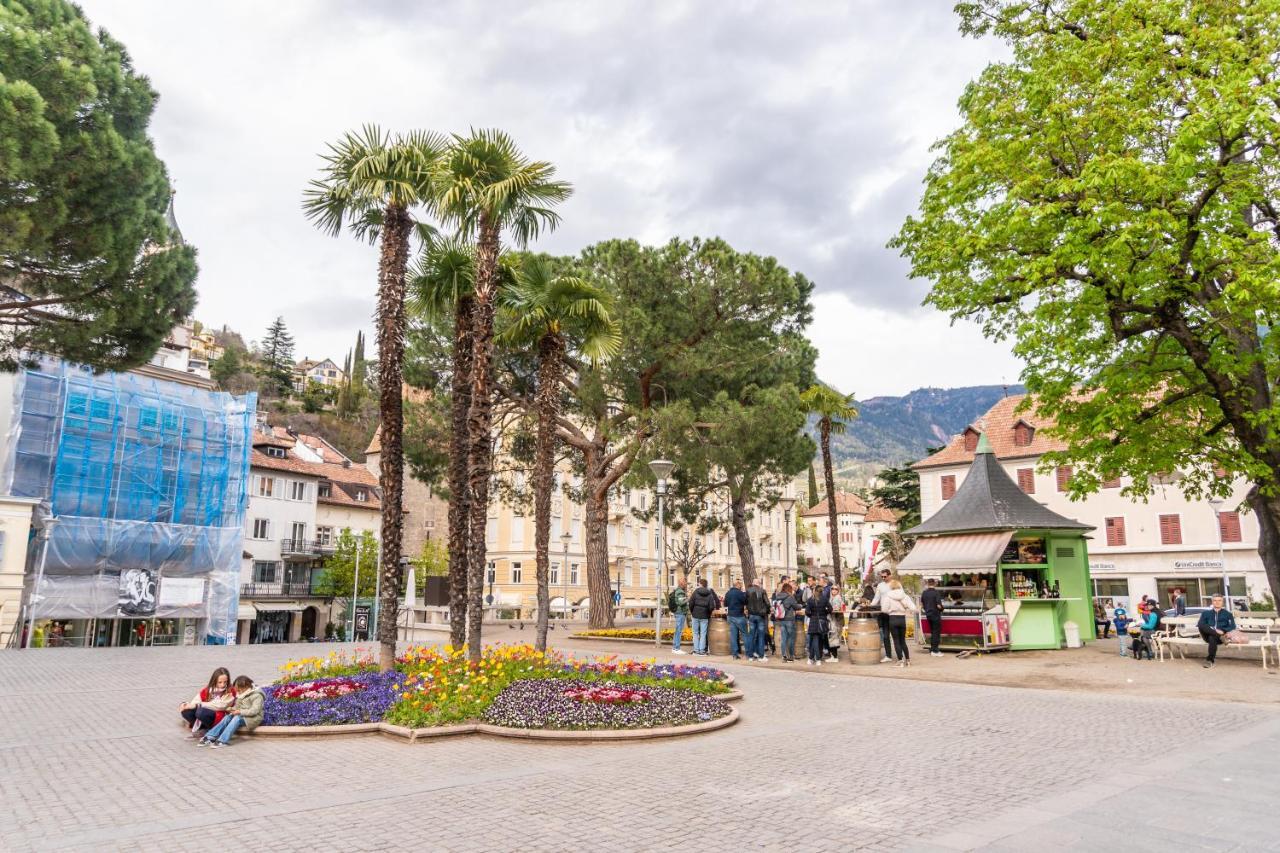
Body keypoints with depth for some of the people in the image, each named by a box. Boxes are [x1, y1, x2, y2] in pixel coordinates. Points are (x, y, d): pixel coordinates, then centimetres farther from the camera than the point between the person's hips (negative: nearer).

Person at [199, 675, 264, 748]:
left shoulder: (257, 695, -12)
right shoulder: (241, 694, 13)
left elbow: (254, 711, -21)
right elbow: (238, 706, 20)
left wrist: (240, 711, -25)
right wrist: (232, 709, -2)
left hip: (253, 718, -8)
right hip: (240, 715, 8)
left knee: (237, 718, -33)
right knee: (227, 717, -18)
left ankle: (222, 740, -41)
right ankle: (210, 737, -26)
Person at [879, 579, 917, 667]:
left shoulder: (887, 596, -8)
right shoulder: (905, 596, -2)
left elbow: (884, 610, -12)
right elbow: (913, 608, -10)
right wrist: (907, 611, 8)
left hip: (893, 619, -3)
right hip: (902, 619, 3)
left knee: (896, 641, 4)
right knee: (903, 641, 16)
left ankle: (900, 661, 2)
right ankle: (908, 660, 18)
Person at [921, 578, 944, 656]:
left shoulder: (924, 593, 3)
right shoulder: (936, 592, -15)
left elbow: (921, 604, 9)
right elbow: (939, 605, -19)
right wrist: (941, 609, 1)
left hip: (928, 615, 6)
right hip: (935, 615, -6)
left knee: (932, 632, 18)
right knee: (936, 633, 2)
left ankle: (932, 649, 22)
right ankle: (935, 651, 2)